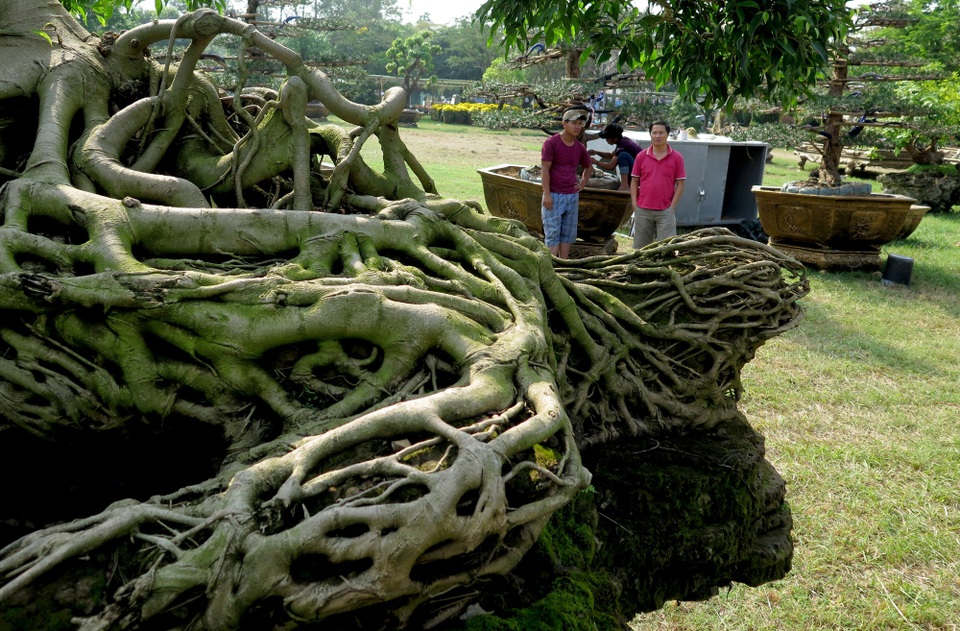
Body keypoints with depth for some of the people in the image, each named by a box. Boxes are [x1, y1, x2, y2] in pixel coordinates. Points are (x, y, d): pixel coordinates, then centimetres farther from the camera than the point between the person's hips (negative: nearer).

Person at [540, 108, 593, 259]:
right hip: (554, 196, -6)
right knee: (553, 233, -4)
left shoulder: (580, 147, 9)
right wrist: (547, 194, -15)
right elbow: (545, 169, -10)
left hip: (572, 196, 6)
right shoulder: (551, 143, -7)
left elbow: (589, 167, 27)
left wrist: (582, 183, 12)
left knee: (568, 234, 7)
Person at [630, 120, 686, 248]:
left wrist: (672, 206, -6)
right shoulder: (641, 156, 3)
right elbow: (634, 181, 7)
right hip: (643, 210, 2)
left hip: (666, 211, -2)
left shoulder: (676, 157, -1)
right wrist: (634, 205, 0)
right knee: (641, 247, 10)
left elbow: (680, 184, 0)